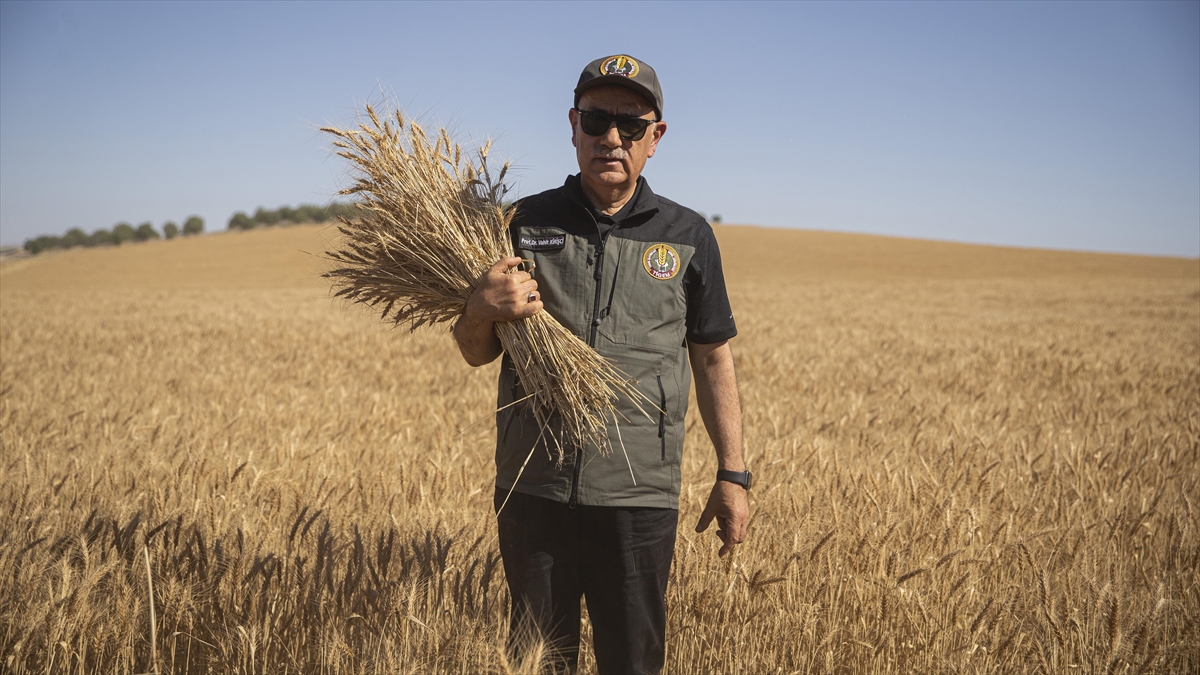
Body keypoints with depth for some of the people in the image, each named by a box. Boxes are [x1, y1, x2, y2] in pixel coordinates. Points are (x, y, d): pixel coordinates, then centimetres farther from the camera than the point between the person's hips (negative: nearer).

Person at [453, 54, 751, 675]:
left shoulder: (688, 237, 4)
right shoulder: (527, 222, 4)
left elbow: (713, 357, 9)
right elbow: (475, 354, 8)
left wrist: (732, 474, 5)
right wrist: (483, 308, -15)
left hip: (640, 491, 0)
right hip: (534, 485, 1)